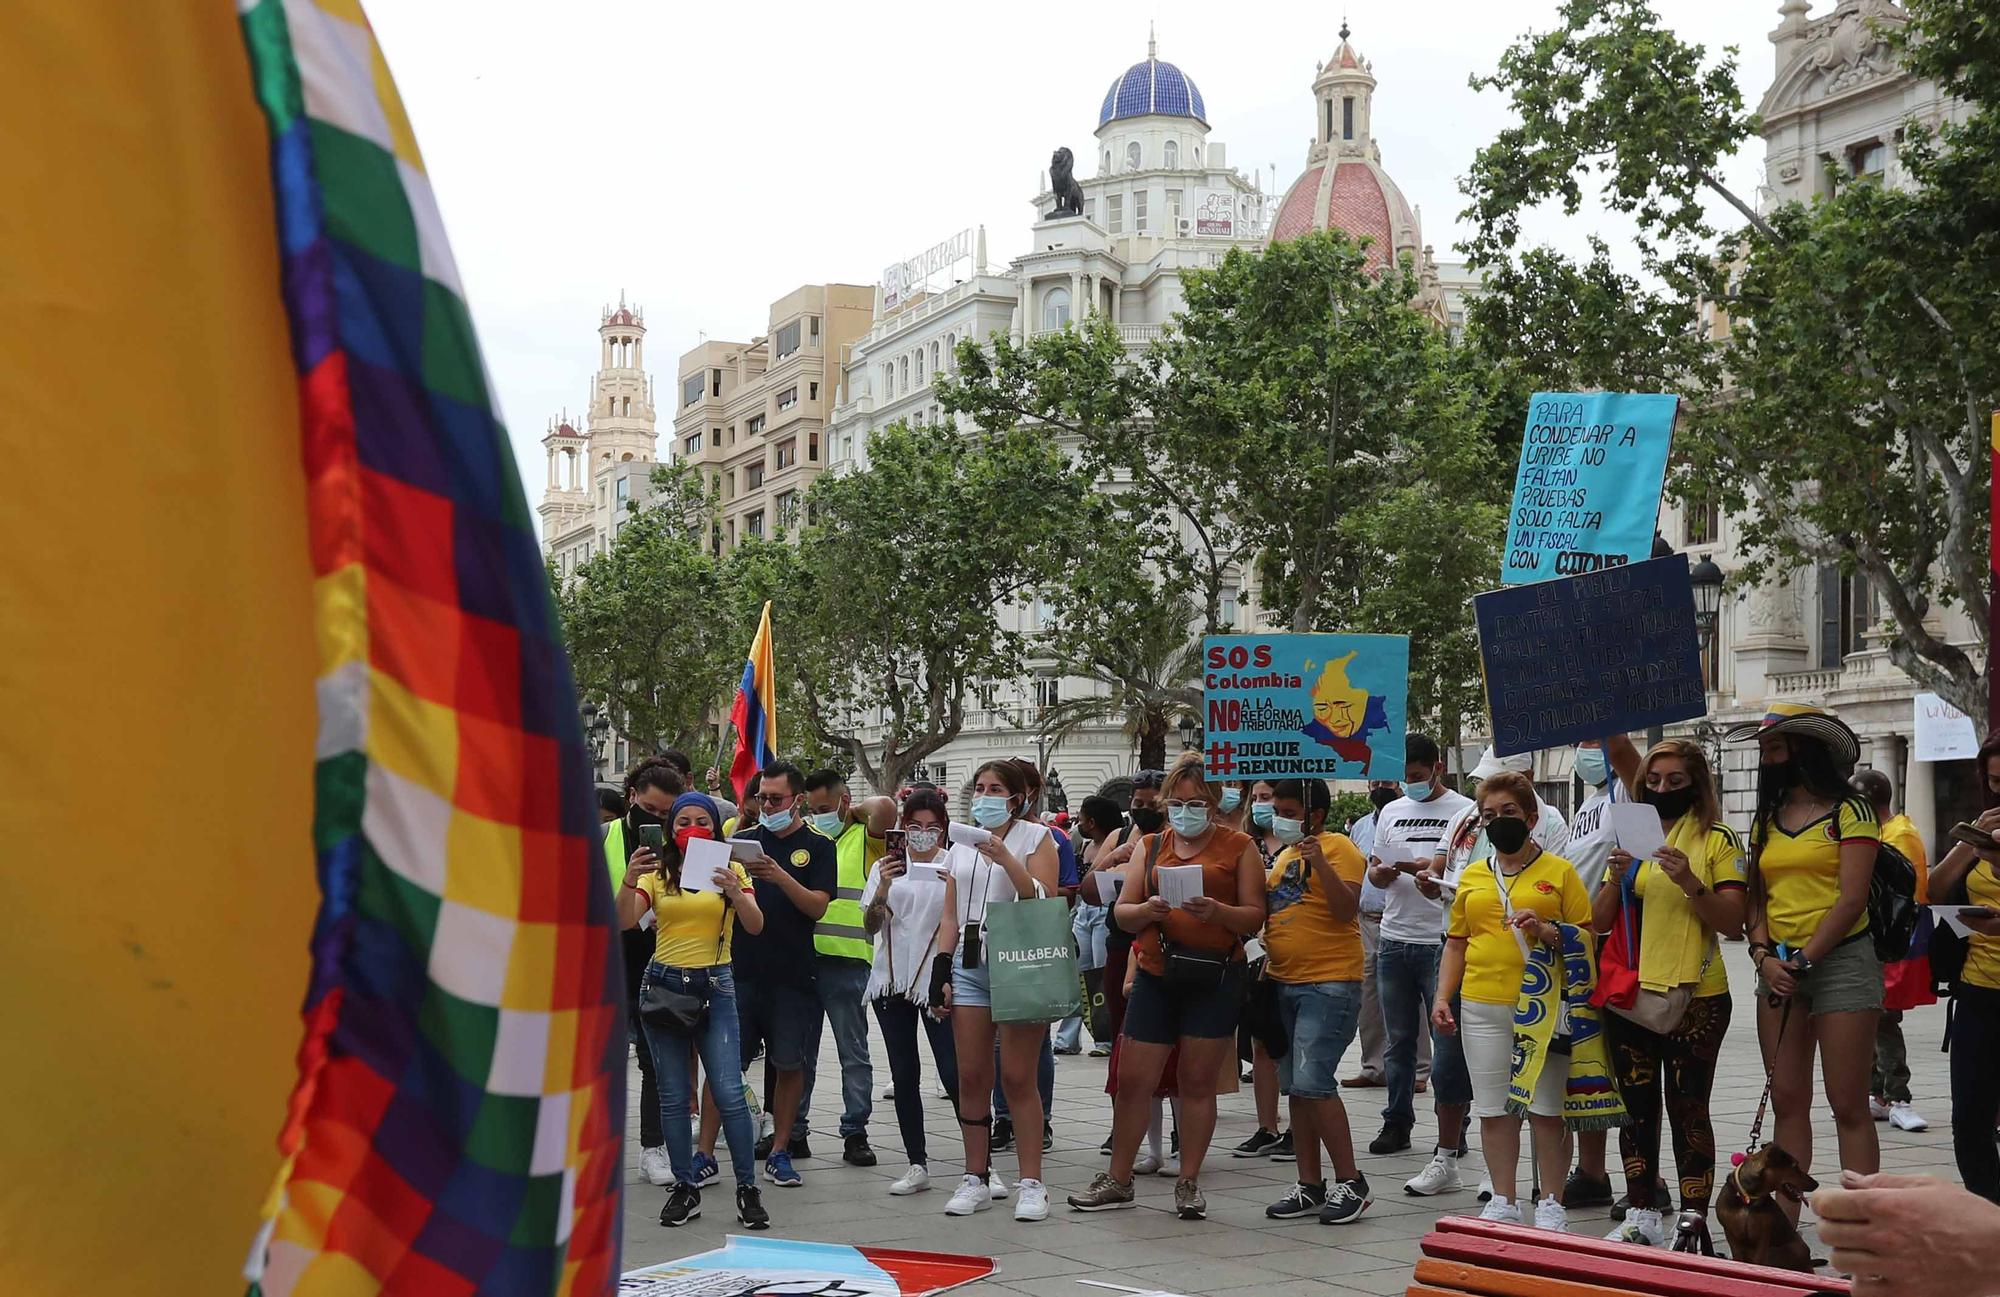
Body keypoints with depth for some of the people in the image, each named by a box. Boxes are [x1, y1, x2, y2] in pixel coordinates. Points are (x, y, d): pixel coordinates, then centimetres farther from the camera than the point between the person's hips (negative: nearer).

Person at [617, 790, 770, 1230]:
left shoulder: (730, 869, 4)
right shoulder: (657, 872, 5)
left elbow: (755, 926, -9)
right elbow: (624, 922, -8)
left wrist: (735, 892, -27)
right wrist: (629, 880, -25)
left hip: (715, 985, -1)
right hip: (663, 983, 1)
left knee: (728, 1091, -8)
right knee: (674, 1094, 5)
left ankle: (747, 1188, 2)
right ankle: (685, 1188, 14)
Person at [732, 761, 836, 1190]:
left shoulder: (818, 848, 5)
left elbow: (818, 907, -5)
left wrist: (781, 877, -20)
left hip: (793, 974, -1)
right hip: (742, 969, 1)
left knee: (789, 1063, 4)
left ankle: (779, 1152, 15)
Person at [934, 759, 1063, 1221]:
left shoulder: (1035, 837, 2)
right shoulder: (962, 845, 16)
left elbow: (1043, 901, -9)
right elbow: (950, 917, 17)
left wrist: (1005, 858, -20)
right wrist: (941, 973, 9)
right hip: (969, 965, 5)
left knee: (1018, 1078, -6)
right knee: (971, 1078, 4)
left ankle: (1031, 1183, 0)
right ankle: (976, 1178, 13)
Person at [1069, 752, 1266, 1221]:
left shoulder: (1238, 847, 4)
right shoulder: (1151, 846, 13)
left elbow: (1255, 916, -2)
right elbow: (1121, 913, 9)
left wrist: (1216, 910, -20)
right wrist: (1148, 910, -13)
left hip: (1216, 976, -3)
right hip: (1156, 975, 3)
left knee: (1198, 1082, 2)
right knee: (1133, 1080, 2)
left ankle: (1188, 1184, 13)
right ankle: (1118, 1181, 14)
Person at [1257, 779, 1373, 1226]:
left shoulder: (1337, 848, -7)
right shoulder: (1284, 856, 18)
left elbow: (1347, 910, -19)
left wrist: (1319, 859, -27)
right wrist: (1266, 964, 15)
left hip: (1329, 984, -9)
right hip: (1284, 983, 9)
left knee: (1312, 1081, -16)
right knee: (1295, 1087, 9)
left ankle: (1350, 1183, -6)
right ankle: (1309, 1186, 16)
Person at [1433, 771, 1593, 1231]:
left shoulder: (1559, 871, 3)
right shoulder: (1473, 876, 14)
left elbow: (1588, 935, 0)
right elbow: (1457, 942, 17)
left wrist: (1547, 932, -17)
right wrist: (1443, 997, 9)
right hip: (1482, 1007, 4)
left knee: (1546, 1108, 0)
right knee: (1493, 1109, 7)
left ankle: (1552, 1204, 11)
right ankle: (1503, 1203, 16)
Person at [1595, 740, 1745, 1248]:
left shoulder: (1717, 841, -1)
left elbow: (1733, 924, -8)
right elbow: (1599, 922, 9)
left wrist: (1691, 884, -23)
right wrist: (1618, 878, -9)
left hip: (1694, 996, -5)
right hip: (1629, 993, 5)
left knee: (1688, 1110, -3)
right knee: (1638, 1108, 10)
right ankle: (1640, 1216, 18)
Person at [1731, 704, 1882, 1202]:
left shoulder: (1849, 811, -3)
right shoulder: (1767, 819, 16)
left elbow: (1851, 900, -10)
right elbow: (1757, 898, 14)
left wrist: (1804, 960, -12)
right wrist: (1764, 955, -3)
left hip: (1840, 960, -6)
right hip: (1779, 968, 6)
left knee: (1848, 1106, -5)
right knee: (1788, 1103, 6)